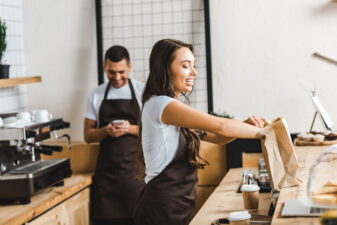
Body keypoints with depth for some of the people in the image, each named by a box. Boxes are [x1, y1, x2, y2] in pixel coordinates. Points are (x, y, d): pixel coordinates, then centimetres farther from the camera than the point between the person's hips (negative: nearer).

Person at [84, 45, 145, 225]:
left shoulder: (142, 91, 4)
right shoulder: (95, 96, 10)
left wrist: (131, 129, -15)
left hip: (135, 169, -2)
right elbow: (88, 135, 10)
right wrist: (106, 131, -11)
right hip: (107, 169, 2)